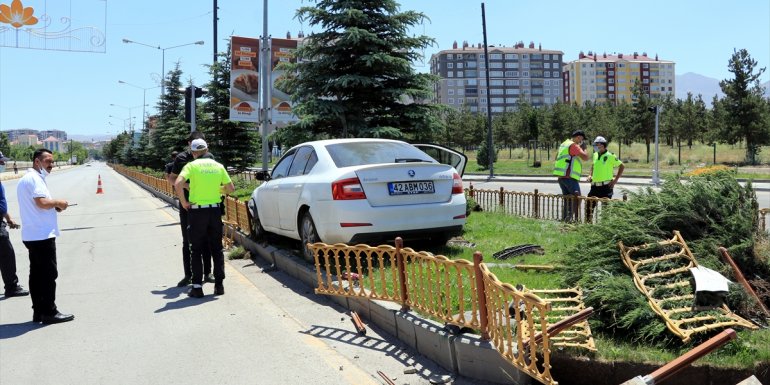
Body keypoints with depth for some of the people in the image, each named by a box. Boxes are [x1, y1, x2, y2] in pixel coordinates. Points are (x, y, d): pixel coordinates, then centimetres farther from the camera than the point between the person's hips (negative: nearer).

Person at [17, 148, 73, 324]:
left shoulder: (27, 178, 20)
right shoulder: (34, 178, -13)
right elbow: (42, 202, -25)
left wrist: (54, 206, 8)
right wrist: (58, 202, -8)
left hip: (33, 235, 10)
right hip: (42, 234, -10)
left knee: (37, 274, 12)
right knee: (49, 274, -5)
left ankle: (38, 311, 17)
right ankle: (49, 313, 0)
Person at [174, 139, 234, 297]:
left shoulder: (191, 165, -5)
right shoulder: (218, 166, 5)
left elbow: (178, 183, -20)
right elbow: (231, 188, 7)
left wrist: (183, 202, -7)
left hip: (197, 211, -3)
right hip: (215, 211, 3)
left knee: (197, 250, 6)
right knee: (217, 249, 12)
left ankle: (197, 287, 6)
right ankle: (219, 284, 13)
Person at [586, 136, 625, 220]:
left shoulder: (610, 156, -9)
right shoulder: (595, 155, 10)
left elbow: (622, 166, -4)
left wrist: (615, 180, -8)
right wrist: (590, 175, 12)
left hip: (606, 186, -6)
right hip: (595, 186, 6)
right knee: (589, 206, 8)